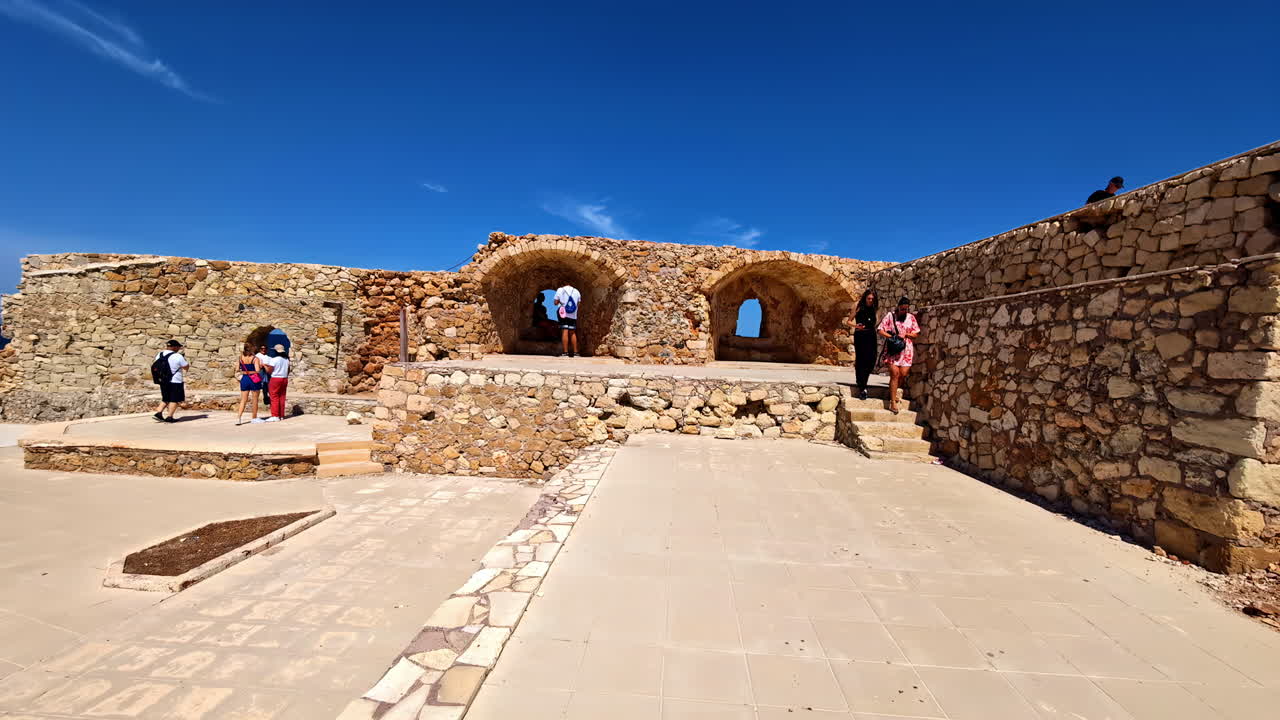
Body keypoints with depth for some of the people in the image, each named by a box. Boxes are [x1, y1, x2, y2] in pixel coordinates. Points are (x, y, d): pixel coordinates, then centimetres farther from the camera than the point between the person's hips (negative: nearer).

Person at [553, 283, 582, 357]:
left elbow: (556, 302, -3)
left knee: (565, 332, -8)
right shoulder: (576, 291, 9)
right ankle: (575, 352, 9)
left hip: (563, 314, -4)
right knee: (572, 333, 10)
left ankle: (565, 352, -14)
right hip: (573, 315, 4)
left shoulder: (560, 290, 0)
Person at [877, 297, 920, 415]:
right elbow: (880, 330, -3)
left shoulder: (911, 318, 10)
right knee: (894, 373, -11)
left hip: (906, 349, 3)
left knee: (903, 374, -3)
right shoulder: (890, 316, 1)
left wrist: (905, 334, -9)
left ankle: (893, 392, 26)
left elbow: (916, 333, 10)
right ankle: (893, 402, -7)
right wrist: (891, 336, -16)